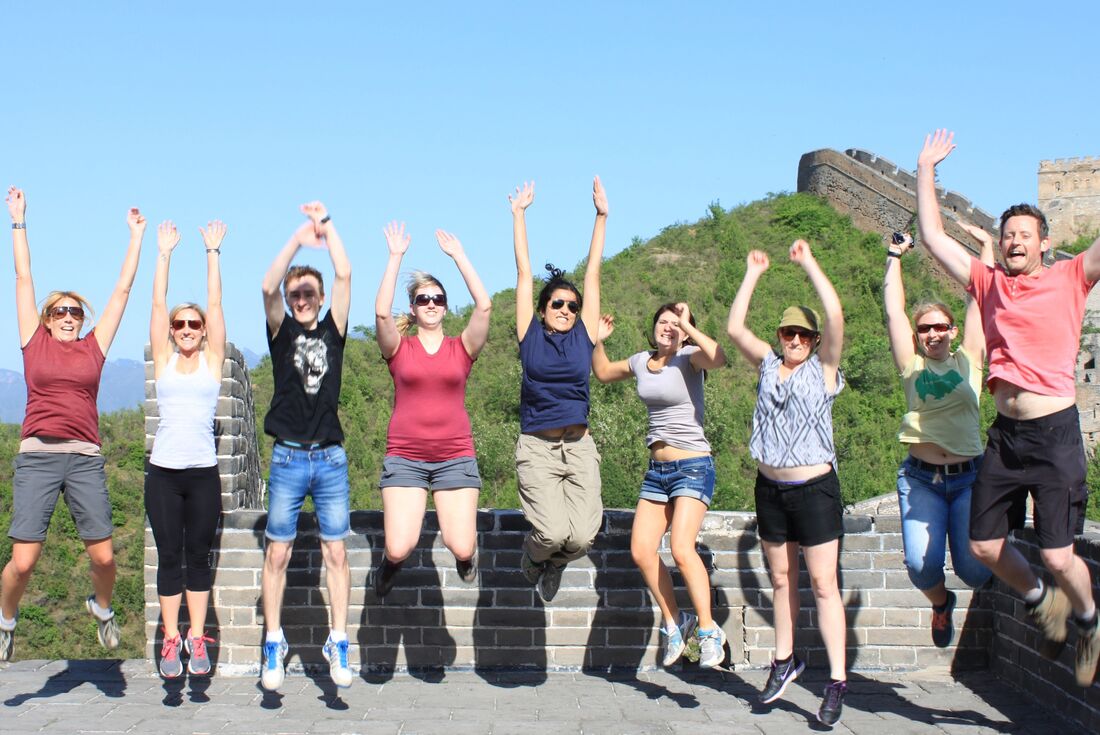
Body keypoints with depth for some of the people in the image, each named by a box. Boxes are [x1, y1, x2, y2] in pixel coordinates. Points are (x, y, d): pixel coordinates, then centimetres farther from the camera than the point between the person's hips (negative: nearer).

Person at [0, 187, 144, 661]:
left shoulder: (93, 348, 12)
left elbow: (123, 289, 15)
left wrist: (136, 236, 18)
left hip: (85, 460, 2)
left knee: (103, 556, -2)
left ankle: (101, 606, 30)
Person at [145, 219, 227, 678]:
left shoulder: (212, 361, 6)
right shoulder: (163, 361, 8)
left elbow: (215, 305, 3)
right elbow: (158, 304, 6)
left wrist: (212, 253, 4)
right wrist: (163, 253, 6)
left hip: (203, 472, 0)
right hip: (163, 471, 1)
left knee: (198, 555, 5)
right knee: (169, 557, 4)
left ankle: (197, 638, 12)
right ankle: (170, 639, 11)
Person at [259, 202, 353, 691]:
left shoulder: (332, 330, 10)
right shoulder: (282, 331, 8)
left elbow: (345, 275, 0)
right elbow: (268, 286, -10)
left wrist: (326, 224, 1)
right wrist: (298, 238, -13)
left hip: (330, 458, 1)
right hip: (288, 457, -1)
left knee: (335, 551, 0)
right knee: (278, 553, 1)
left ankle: (338, 643, 4)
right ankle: (274, 643, 7)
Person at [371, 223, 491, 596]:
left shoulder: (461, 349, 7)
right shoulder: (400, 349, 5)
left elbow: (484, 306, -7)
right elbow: (382, 312, -13)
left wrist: (459, 256, -2)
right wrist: (396, 256, -9)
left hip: (455, 456, 1)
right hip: (405, 456, -1)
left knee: (460, 548, -10)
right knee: (400, 549, -13)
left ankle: (468, 551, 28)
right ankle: (391, 560, 25)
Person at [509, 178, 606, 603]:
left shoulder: (584, 336, 9)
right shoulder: (531, 335, 5)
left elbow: (593, 274, 11)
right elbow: (524, 272, 9)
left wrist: (601, 217, 14)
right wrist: (519, 213, 13)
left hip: (579, 448, 2)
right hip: (537, 448, -2)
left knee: (582, 537, -13)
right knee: (552, 532, -20)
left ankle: (554, 562, 23)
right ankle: (533, 557, 18)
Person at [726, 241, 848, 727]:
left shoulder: (823, 368, -2)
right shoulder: (769, 365, 10)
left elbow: (835, 316, -15)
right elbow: (735, 328, 3)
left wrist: (809, 264, -9)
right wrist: (753, 275, 6)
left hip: (815, 489, -5)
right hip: (770, 487, 5)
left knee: (823, 585, -6)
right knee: (781, 580, 15)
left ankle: (837, 680, -5)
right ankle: (784, 660, 28)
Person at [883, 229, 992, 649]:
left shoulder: (968, 361, 8)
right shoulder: (911, 366, 8)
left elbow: (982, 300, 8)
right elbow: (893, 309, 9)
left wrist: (986, 247, 10)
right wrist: (895, 257, 16)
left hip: (968, 476, 0)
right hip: (920, 479, 0)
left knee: (974, 568, -10)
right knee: (921, 565, -14)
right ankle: (940, 602, 22)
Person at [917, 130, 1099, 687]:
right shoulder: (988, 283, 10)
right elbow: (933, 237, 12)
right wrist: (926, 169, 12)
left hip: (1055, 433, -4)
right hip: (1005, 434, 5)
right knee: (985, 546, 7)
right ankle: (1040, 601, 36)